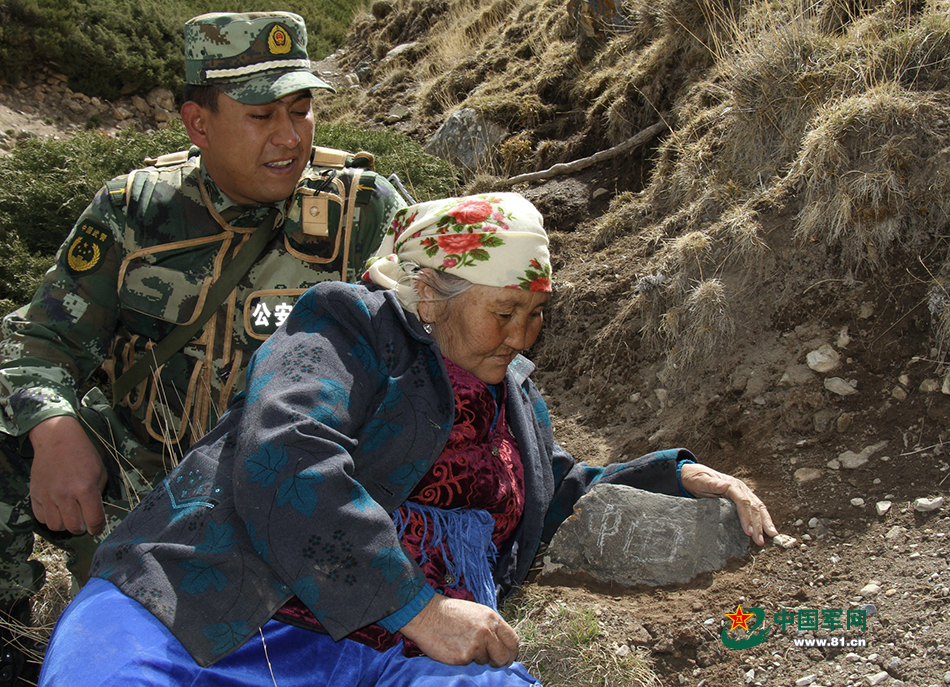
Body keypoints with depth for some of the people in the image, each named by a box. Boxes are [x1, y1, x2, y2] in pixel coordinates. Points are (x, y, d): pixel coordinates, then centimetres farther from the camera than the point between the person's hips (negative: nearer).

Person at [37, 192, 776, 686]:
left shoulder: (515, 397, 23)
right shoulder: (351, 331, 0)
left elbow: (557, 500, 37)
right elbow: (283, 463, -17)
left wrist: (678, 478, 24)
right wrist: (418, 608, -17)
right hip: (214, 613, -4)